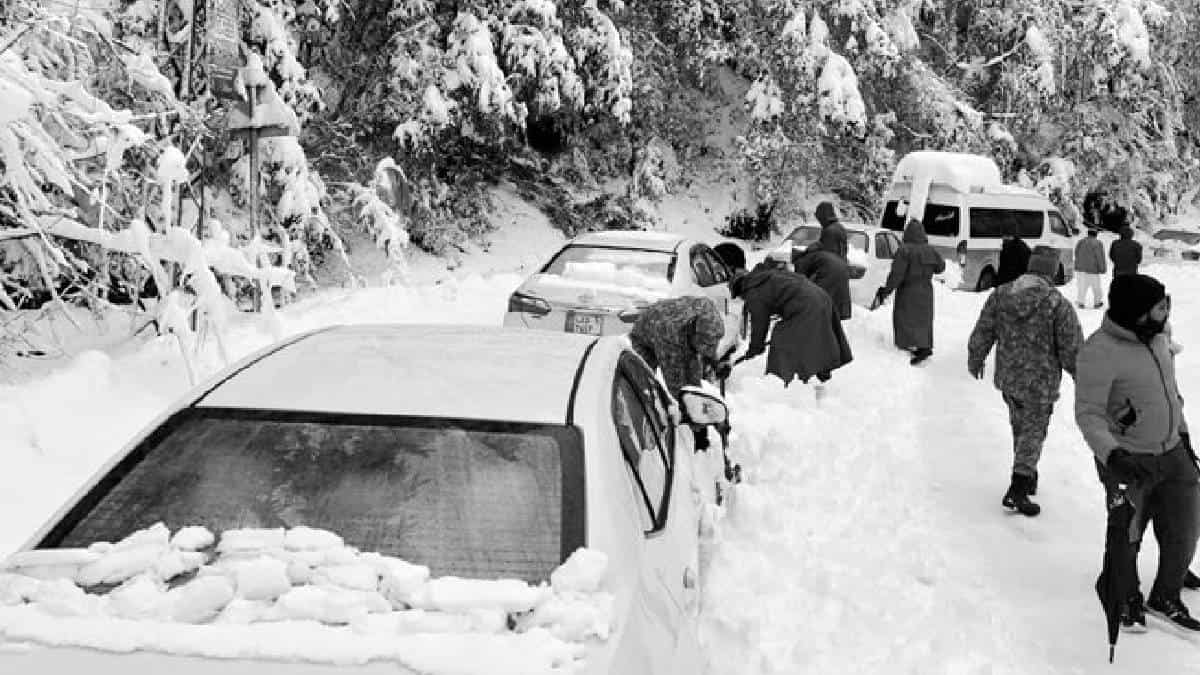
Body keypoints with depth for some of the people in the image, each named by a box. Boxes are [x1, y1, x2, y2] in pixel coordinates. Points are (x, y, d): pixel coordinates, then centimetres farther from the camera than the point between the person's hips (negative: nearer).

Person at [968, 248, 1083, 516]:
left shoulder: (1000, 295, -4)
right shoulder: (1058, 304, -17)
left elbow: (981, 334, 5)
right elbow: (1072, 349, -11)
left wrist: (975, 361, 21)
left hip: (1007, 378, 5)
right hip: (1040, 383, -5)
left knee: (1020, 426, 22)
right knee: (1033, 432, 7)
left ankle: (1028, 476, 36)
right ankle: (1017, 489, 3)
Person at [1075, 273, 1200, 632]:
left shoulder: (1156, 338, 1)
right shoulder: (1100, 352, -23)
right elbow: (1088, 413, -23)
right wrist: (1113, 454, -36)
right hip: (1129, 462, -7)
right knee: (1126, 538, 9)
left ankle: (1166, 597, 35)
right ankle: (1127, 600, 35)